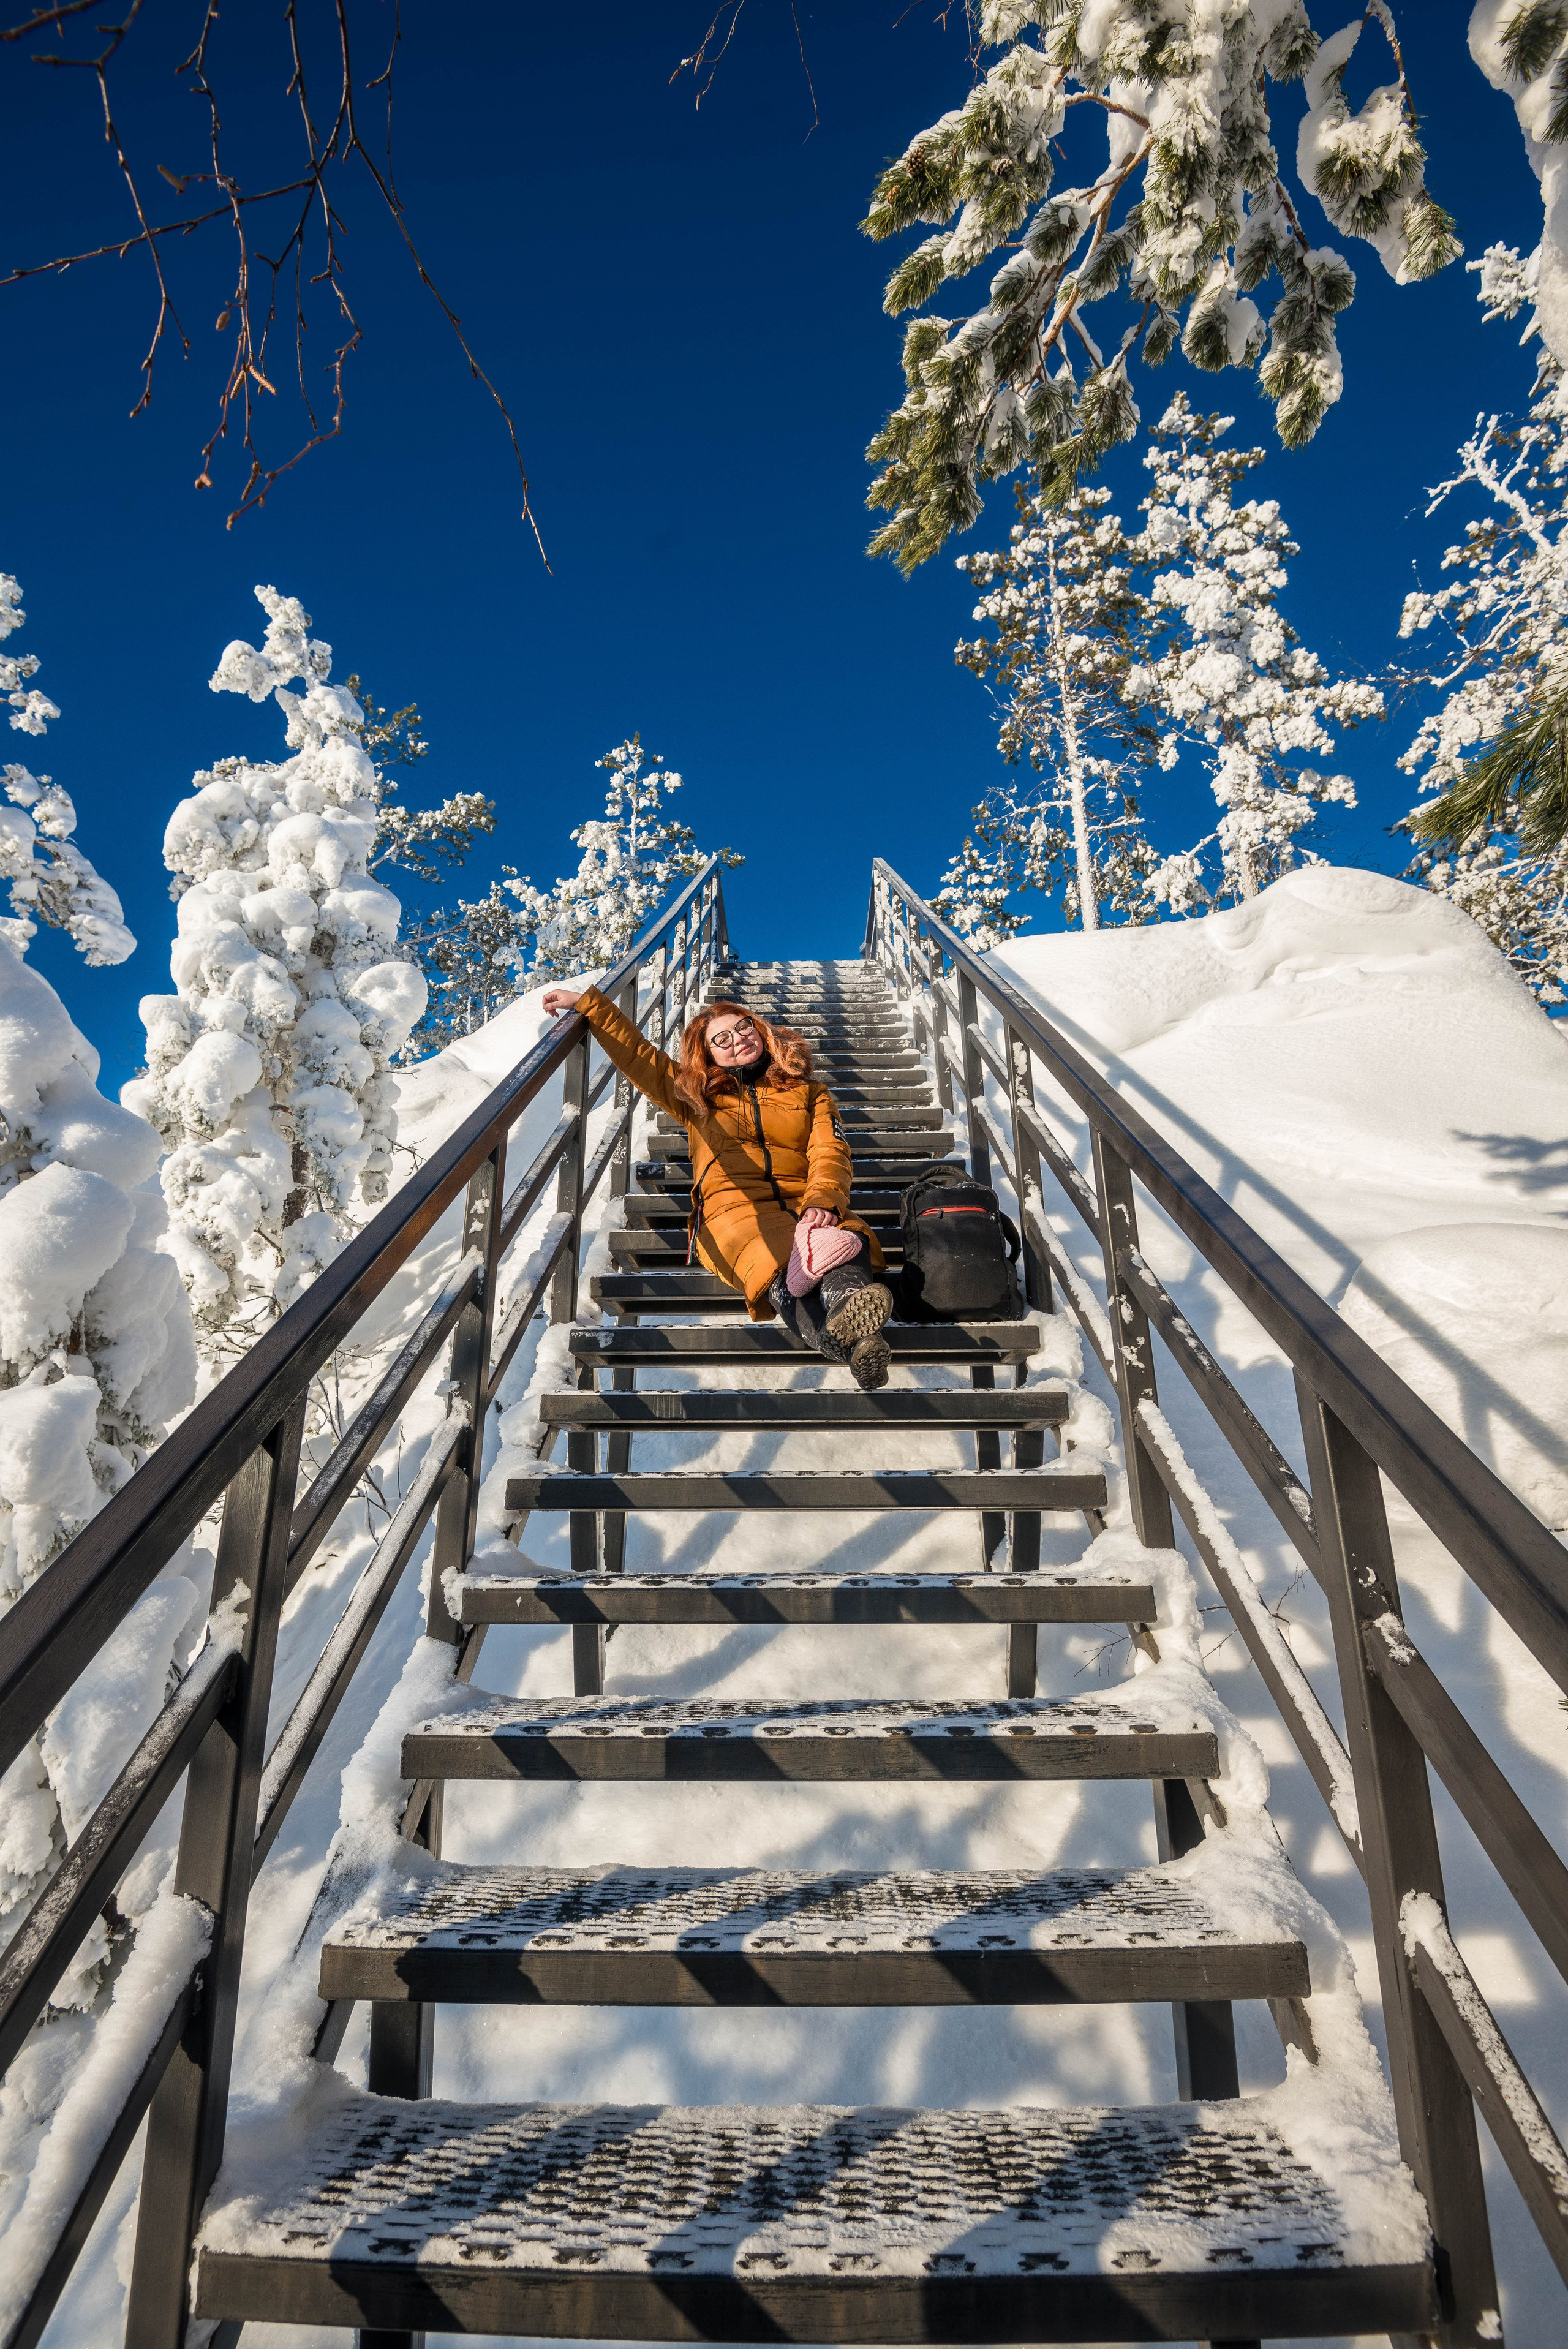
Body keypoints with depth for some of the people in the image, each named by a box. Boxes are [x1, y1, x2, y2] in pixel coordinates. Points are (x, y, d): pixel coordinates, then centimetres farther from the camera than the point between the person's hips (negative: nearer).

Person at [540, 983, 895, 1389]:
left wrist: (822, 1203, -13)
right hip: (735, 1207, -1)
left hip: (801, 1204, 2)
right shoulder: (698, 1094, 30)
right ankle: (854, 1342, -67)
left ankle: (847, 1300, -71)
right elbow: (637, 1054, 30)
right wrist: (587, 1004, 26)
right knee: (782, 1263, -38)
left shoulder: (809, 1093, 25)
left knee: (850, 1236, -37)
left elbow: (831, 1154, 8)